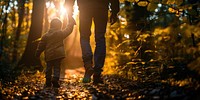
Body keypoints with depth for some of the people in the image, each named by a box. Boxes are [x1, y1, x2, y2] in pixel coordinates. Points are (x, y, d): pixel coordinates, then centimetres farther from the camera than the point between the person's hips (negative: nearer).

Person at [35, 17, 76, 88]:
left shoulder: (46, 35, 7)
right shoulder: (61, 33, -3)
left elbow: (41, 45, 11)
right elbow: (68, 30, 8)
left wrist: (38, 53, 20)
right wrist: (71, 22, 22)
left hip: (49, 55, 3)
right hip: (58, 54, -3)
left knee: (49, 68, 11)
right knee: (57, 68, 3)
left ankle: (48, 82, 13)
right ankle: (55, 79, -14)